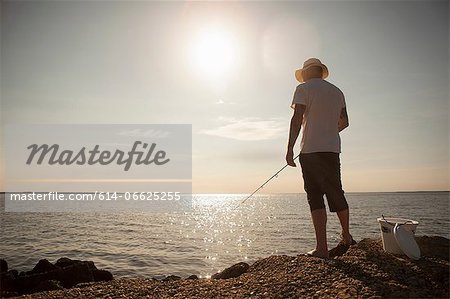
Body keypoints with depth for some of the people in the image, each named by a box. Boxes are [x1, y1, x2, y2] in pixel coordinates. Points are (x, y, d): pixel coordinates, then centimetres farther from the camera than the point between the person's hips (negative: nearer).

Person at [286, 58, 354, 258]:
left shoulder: (304, 88, 0)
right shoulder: (337, 92, 18)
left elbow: (297, 119, -11)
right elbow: (344, 122, 23)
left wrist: (290, 148, -12)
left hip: (311, 150, -6)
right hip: (332, 149, 6)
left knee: (315, 198, -4)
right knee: (336, 194, 17)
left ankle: (322, 248, -6)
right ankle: (346, 237, 32)